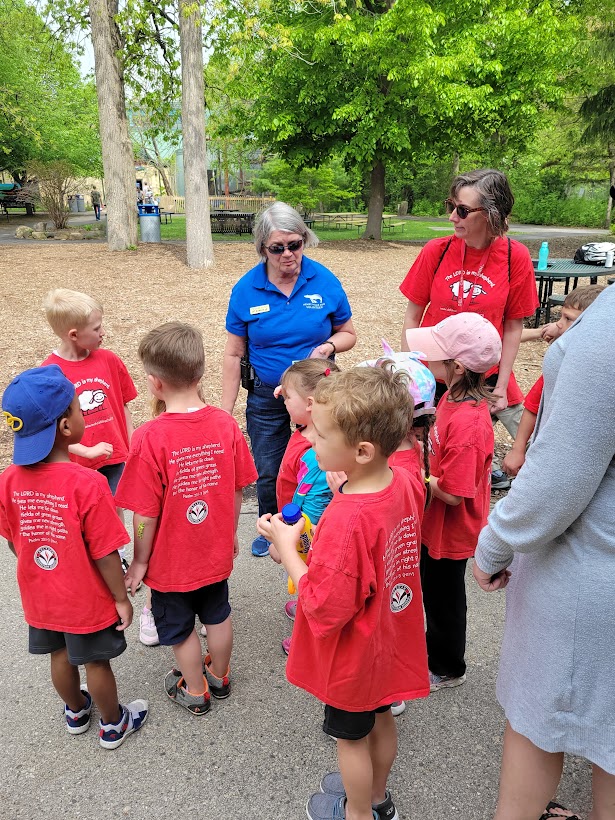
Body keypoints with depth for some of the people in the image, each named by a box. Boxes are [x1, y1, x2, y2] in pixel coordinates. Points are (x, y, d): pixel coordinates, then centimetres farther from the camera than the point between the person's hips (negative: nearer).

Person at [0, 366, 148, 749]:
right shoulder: (87, 484, -32)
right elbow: (105, 555, -24)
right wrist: (122, 598, -9)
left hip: (40, 598, 5)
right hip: (88, 601, -5)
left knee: (61, 656, 26)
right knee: (97, 662, 17)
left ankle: (75, 711, 52)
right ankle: (113, 725, 41)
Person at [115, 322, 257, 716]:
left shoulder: (150, 437, -28)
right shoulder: (226, 423, -15)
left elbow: (147, 513, -21)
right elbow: (237, 491, -4)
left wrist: (140, 562, -5)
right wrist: (230, 534, 13)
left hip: (172, 560, -4)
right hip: (217, 552, 4)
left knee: (180, 628, 21)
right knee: (218, 615, 26)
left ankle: (195, 691, 42)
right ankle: (219, 676, 49)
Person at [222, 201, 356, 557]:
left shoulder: (326, 282, -10)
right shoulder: (246, 290, -10)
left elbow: (348, 333, 2)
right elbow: (234, 354, -4)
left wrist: (329, 345, -22)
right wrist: (226, 410, -5)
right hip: (266, 397, 1)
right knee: (269, 472, 16)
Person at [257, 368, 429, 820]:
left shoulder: (346, 520, -39)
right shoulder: (404, 482, -13)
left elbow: (324, 609, -30)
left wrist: (287, 547, -22)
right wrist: (317, 539, -6)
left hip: (353, 654, -7)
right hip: (390, 638, 7)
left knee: (352, 736, 20)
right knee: (381, 719, 29)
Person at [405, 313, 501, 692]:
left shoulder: (467, 424, -33)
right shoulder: (454, 397, -4)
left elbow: (453, 493, -28)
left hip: (451, 533, -9)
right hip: (434, 525, 9)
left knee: (444, 598, 15)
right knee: (433, 592, 27)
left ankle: (448, 669, 39)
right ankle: (434, 649, 51)